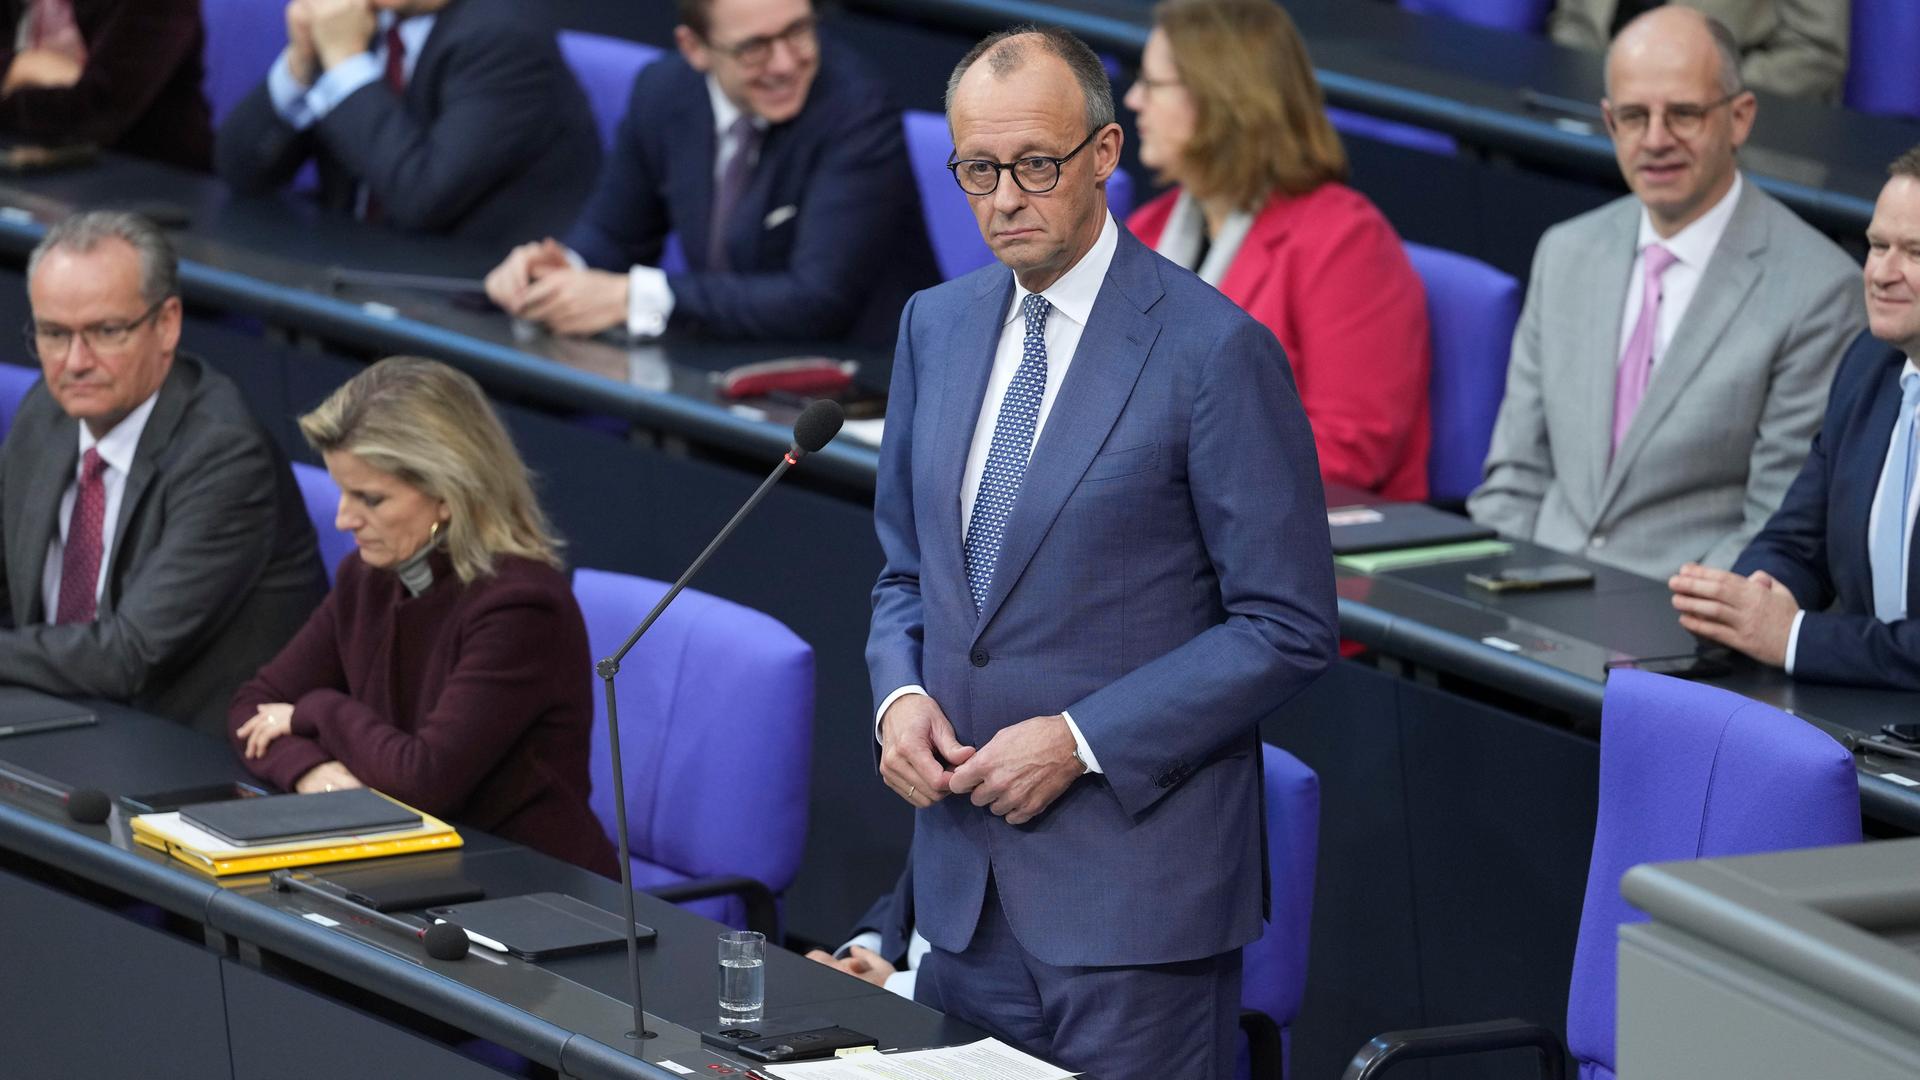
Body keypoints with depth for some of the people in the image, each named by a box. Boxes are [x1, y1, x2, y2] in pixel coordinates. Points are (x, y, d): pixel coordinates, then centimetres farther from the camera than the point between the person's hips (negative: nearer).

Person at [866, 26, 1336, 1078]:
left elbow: (1287, 628, -11)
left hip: (1135, 885, -6)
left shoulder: (1214, 350, -11)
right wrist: (899, 694, -1)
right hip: (964, 872, 6)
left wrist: (1083, 741, -16)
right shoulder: (937, 326, 10)